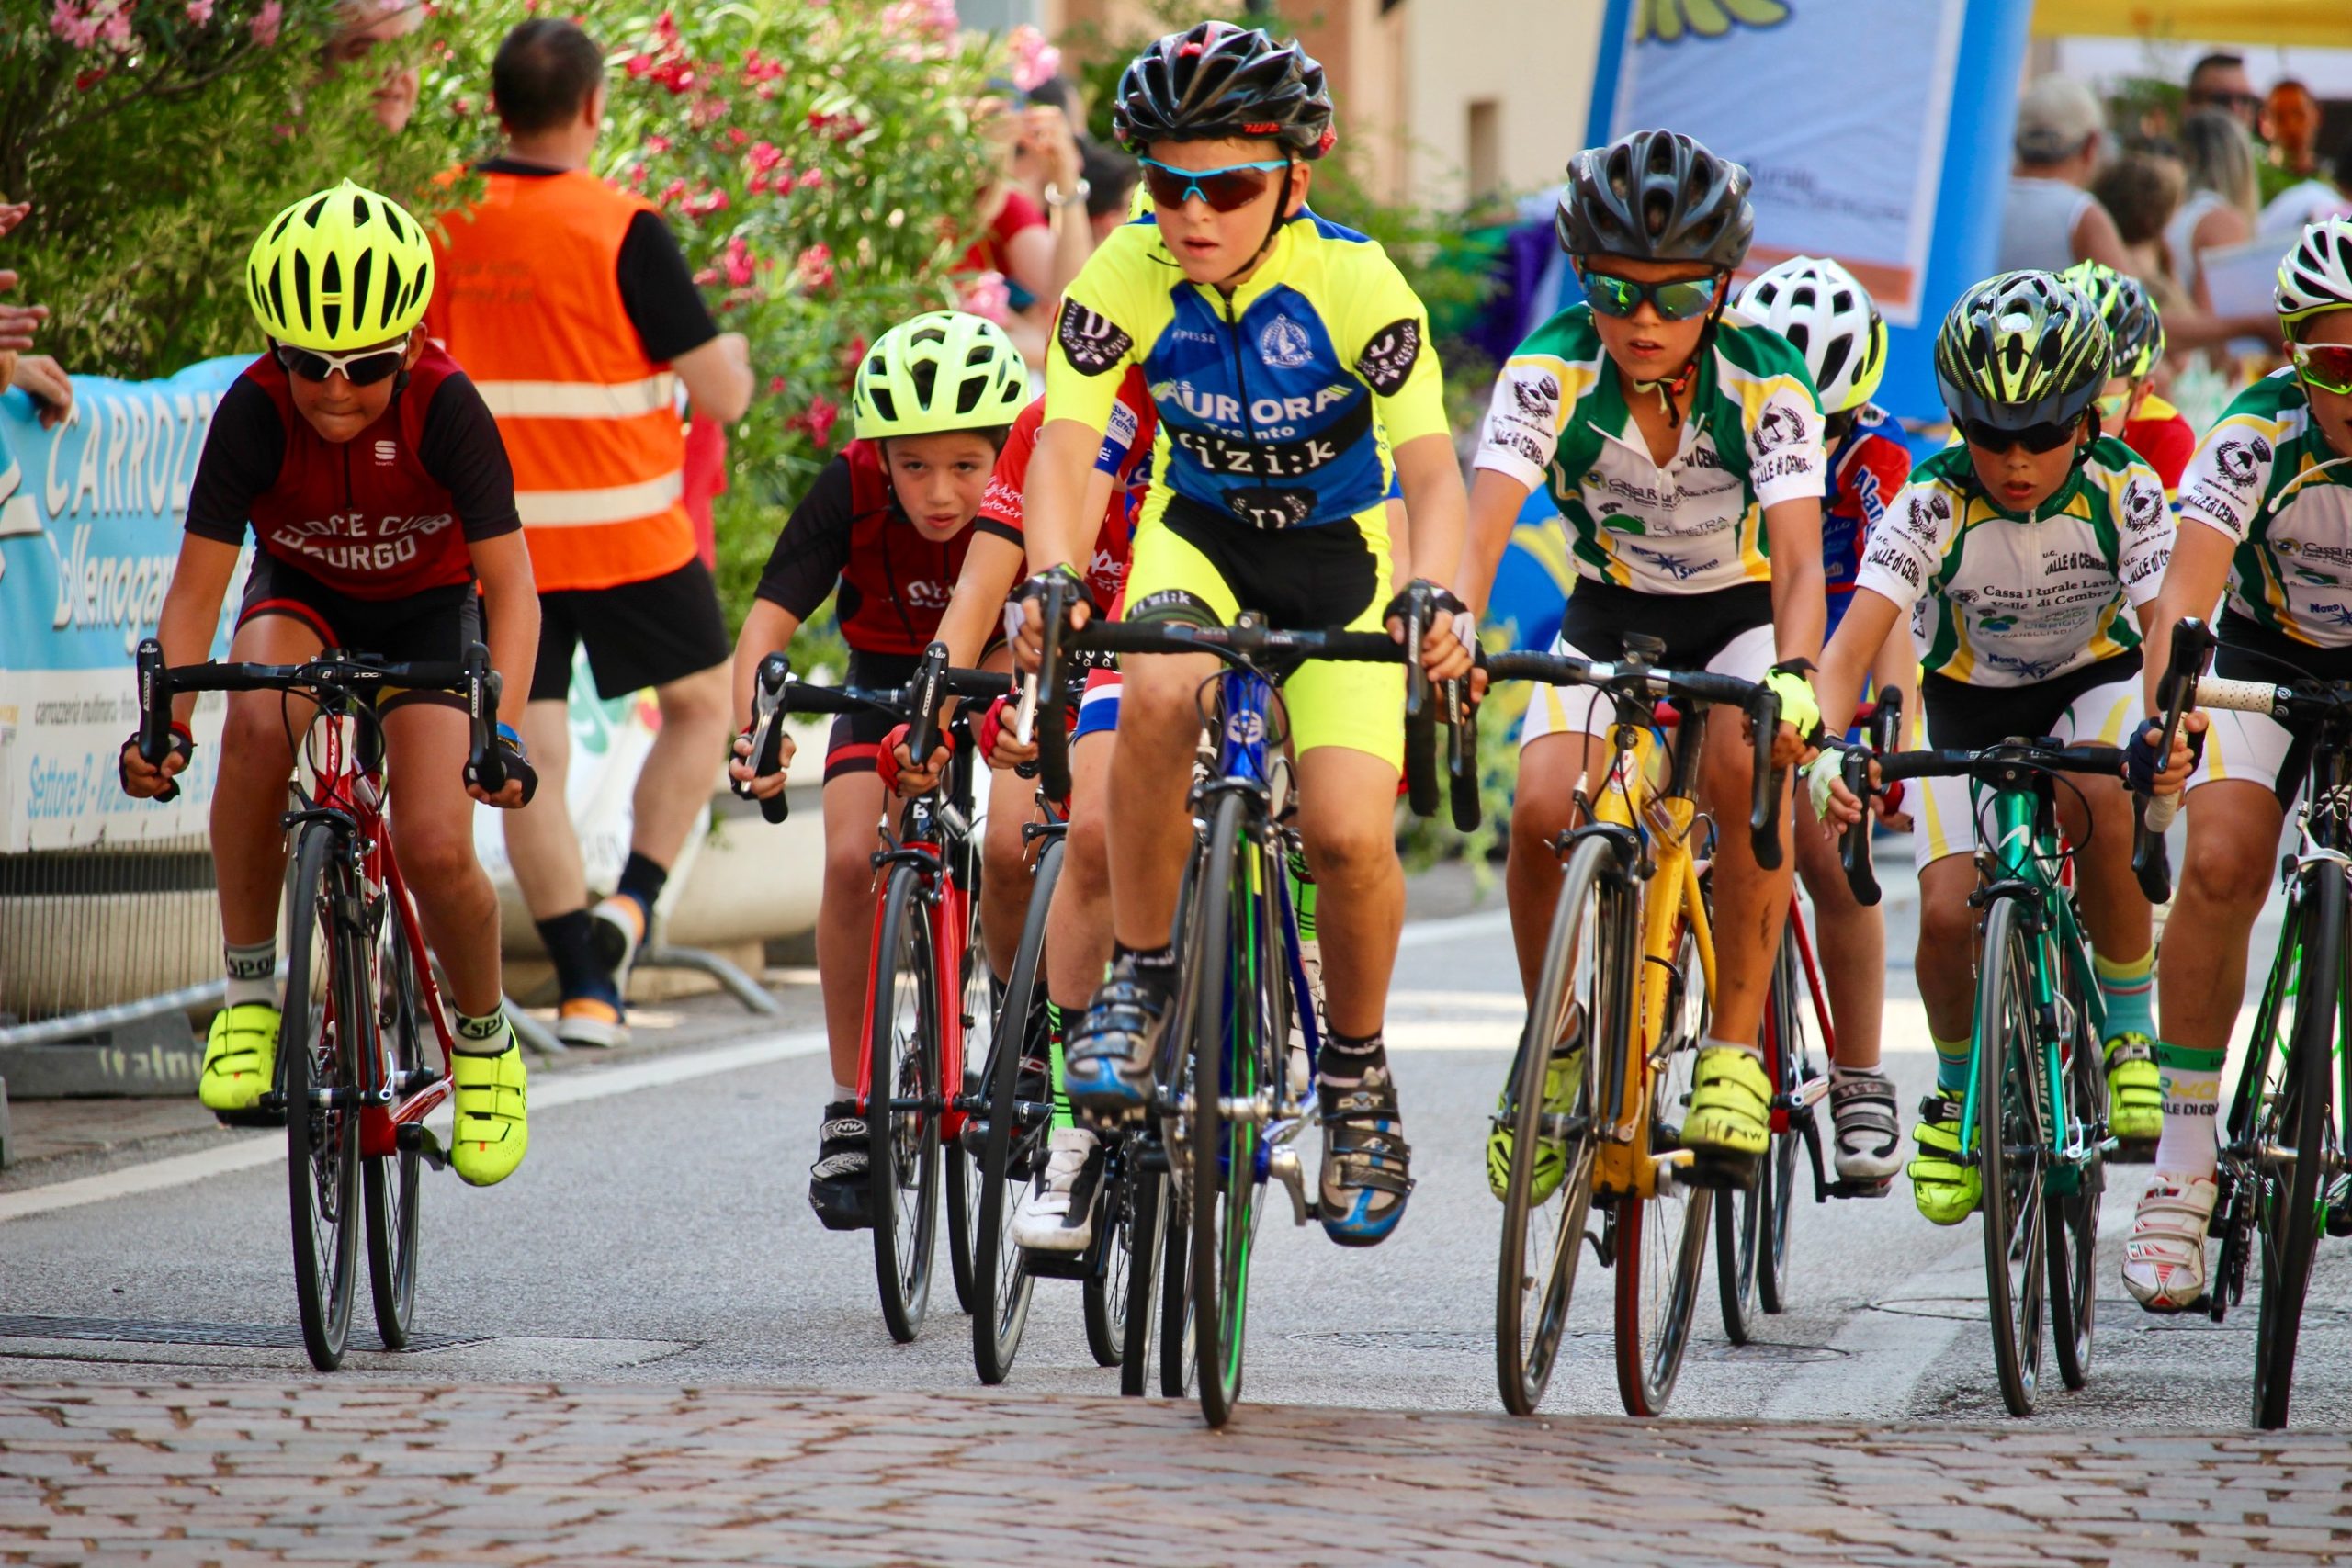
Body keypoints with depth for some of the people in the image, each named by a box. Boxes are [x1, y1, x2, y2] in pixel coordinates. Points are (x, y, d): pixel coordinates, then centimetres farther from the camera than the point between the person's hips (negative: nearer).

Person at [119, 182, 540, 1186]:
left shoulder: (445, 406, -28)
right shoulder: (255, 411, -26)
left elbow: (511, 590, -27)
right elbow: (196, 587, -23)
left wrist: (504, 732, -42)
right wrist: (165, 726, -38)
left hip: (426, 608, -1)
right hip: (300, 596, 1)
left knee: (436, 851, -20)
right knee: (258, 717, -35)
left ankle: (484, 1035, 12)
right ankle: (247, 988, -20)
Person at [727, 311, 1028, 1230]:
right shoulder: (851, 491, -26)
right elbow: (768, 619, -32)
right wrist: (753, 732, -50)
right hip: (887, 685, 1)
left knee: (1011, 850, -26)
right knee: (851, 860, -23)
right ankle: (852, 1107, -11)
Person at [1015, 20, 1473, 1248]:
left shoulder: (1353, 283, -25)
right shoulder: (1128, 276, -20)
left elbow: (1432, 469, -28)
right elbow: (1064, 445, -25)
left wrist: (1434, 596, -48)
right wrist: (1052, 579, -45)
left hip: (1339, 552, -1)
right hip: (1198, 534, 1)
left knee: (1348, 833, -19)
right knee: (1156, 698, -34)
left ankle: (1356, 1075, 8)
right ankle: (1137, 978, -15)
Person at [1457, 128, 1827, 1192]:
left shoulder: (1765, 382, -24)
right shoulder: (1550, 371, -21)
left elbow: (1799, 556, -34)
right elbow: (1485, 519, -33)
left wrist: (1793, 677, -54)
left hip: (1740, 615, -2)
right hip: (1609, 614, 2)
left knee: (1745, 766, -34)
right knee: (1544, 810, -24)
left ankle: (1735, 1054, -21)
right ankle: (1559, 1047, 1)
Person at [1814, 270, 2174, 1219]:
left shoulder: (2124, 493, -24)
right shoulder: (1933, 506, -26)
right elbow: (1851, 644, -34)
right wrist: (1822, 748, -54)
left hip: (2092, 684, -1)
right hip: (1970, 700, 1)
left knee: (2100, 805, -34)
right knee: (1948, 915, -17)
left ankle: (2130, 1035, -13)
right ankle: (1956, 1092, 13)